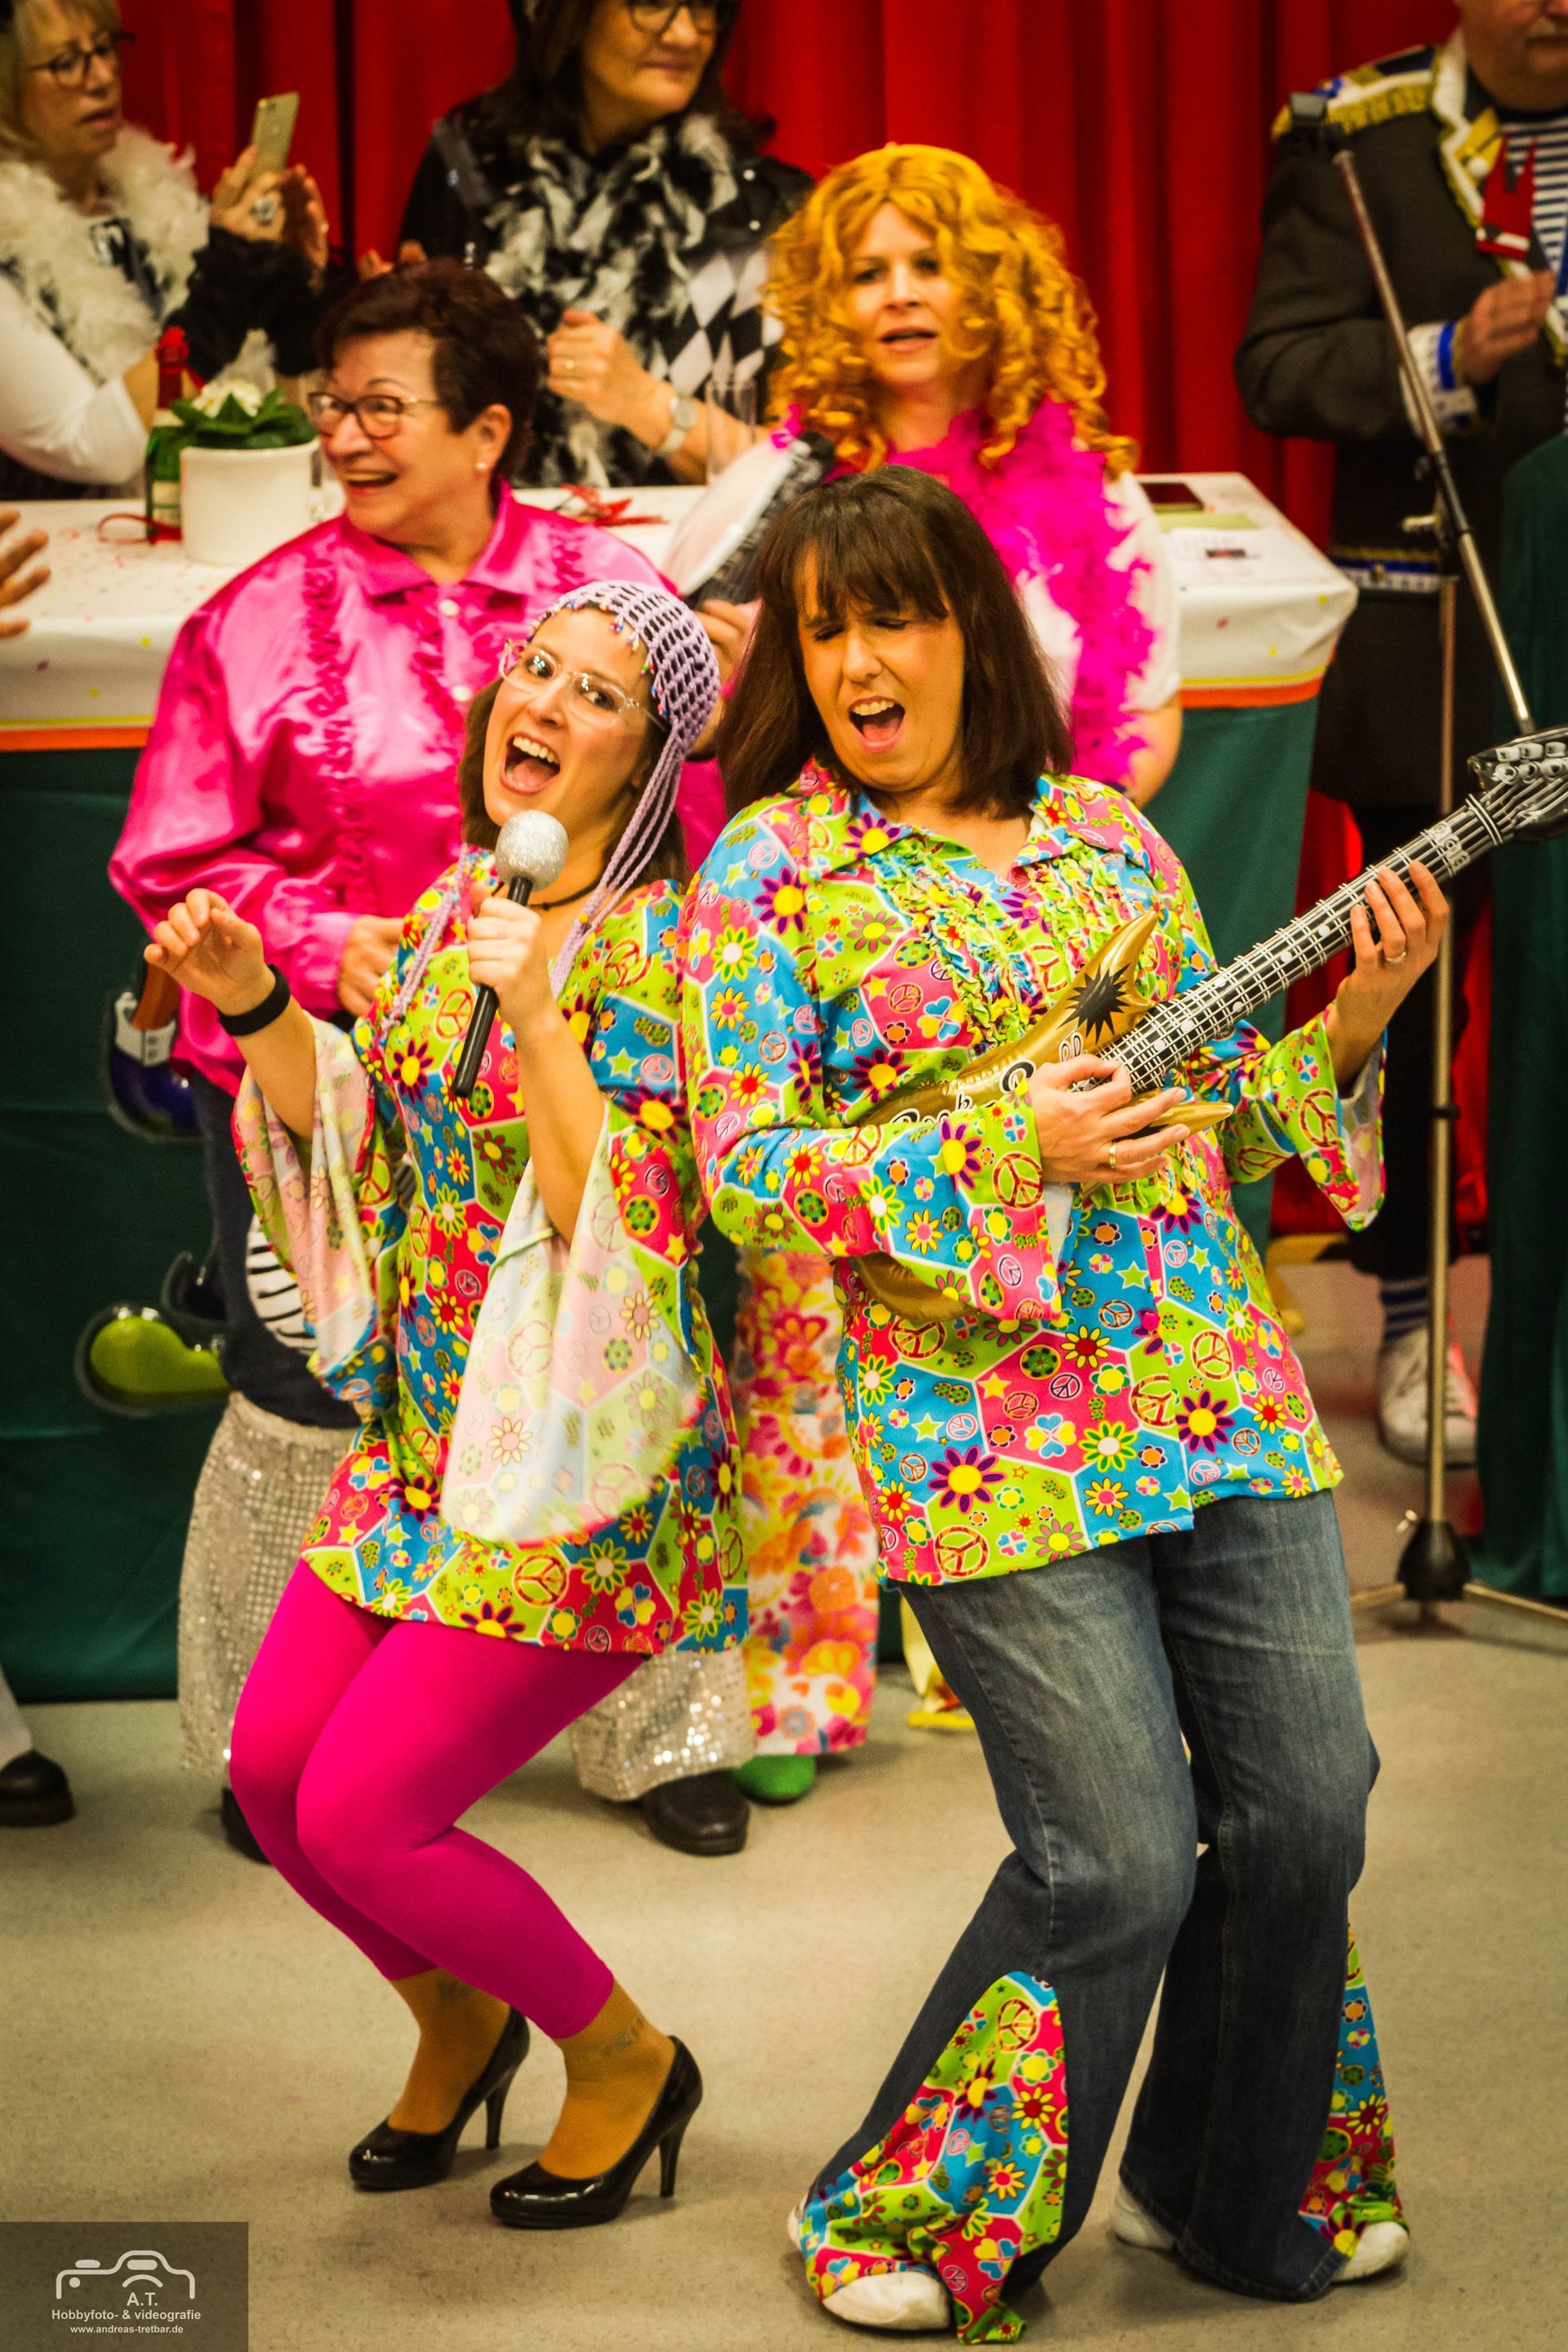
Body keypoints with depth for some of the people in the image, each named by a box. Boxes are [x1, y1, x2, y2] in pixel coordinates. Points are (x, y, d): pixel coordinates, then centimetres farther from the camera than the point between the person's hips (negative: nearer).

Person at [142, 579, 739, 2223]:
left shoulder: (658, 947, -15)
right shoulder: (457, 901, 7)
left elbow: (634, 1220, -24)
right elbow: (361, 1134, 16)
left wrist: (539, 1013, -31)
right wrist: (257, 1006, 1)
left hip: (576, 1460, -7)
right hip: (422, 1438, 8)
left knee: (364, 1811, -9)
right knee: (273, 1770, 8)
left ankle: (624, 2059, 15)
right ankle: (457, 2021, 35)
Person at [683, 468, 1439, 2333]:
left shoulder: (1104, 837, 12)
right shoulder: (770, 867, -1)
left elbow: (1221, 1126, 15)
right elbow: (744, 1166, -9)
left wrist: (1348, 1026, -3)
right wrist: (1012, 1149, -19)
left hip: (1217, 1396, 5)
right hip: (992, 1436, -5)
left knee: (1307, 1812, 6)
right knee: (1119, 1864, -6)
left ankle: (1230, 2186, 30)